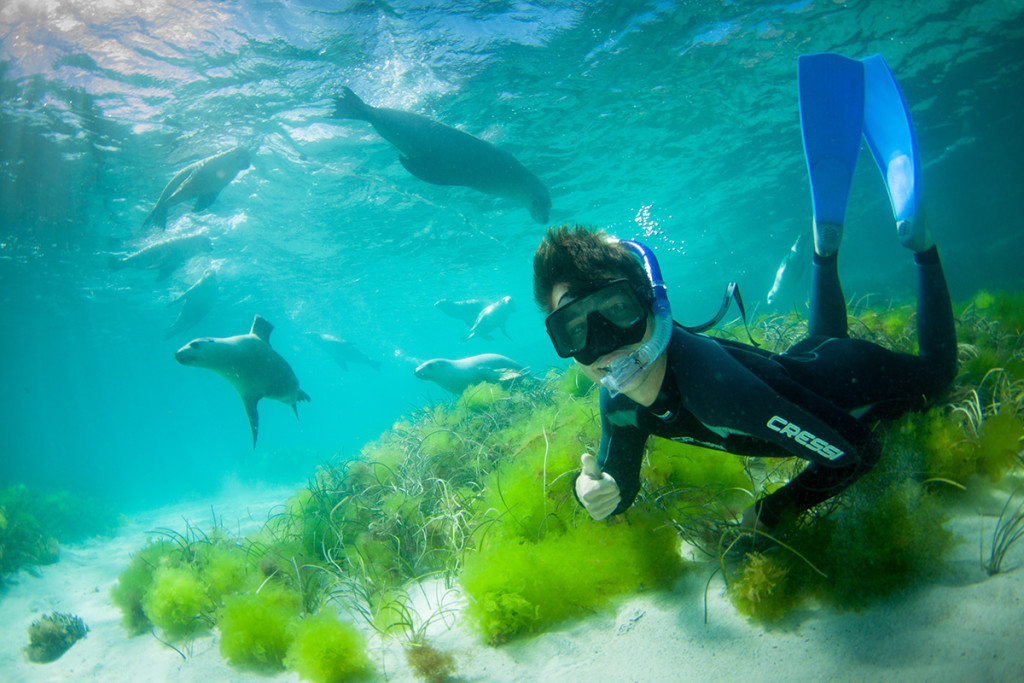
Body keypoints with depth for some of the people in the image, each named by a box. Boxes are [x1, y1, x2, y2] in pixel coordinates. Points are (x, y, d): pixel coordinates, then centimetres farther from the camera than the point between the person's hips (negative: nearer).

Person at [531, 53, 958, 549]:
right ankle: (825, 238, 34)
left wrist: (769, 515, -27)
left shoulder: (713, 386, -47)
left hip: (854, 377, -5)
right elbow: (622, 488, -9)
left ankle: (913, 232, 22)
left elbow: (856, 454, -38)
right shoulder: (618, 401, -26)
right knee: (819, 345, 41)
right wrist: (593, 489, -32)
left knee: (935, 374, 29)